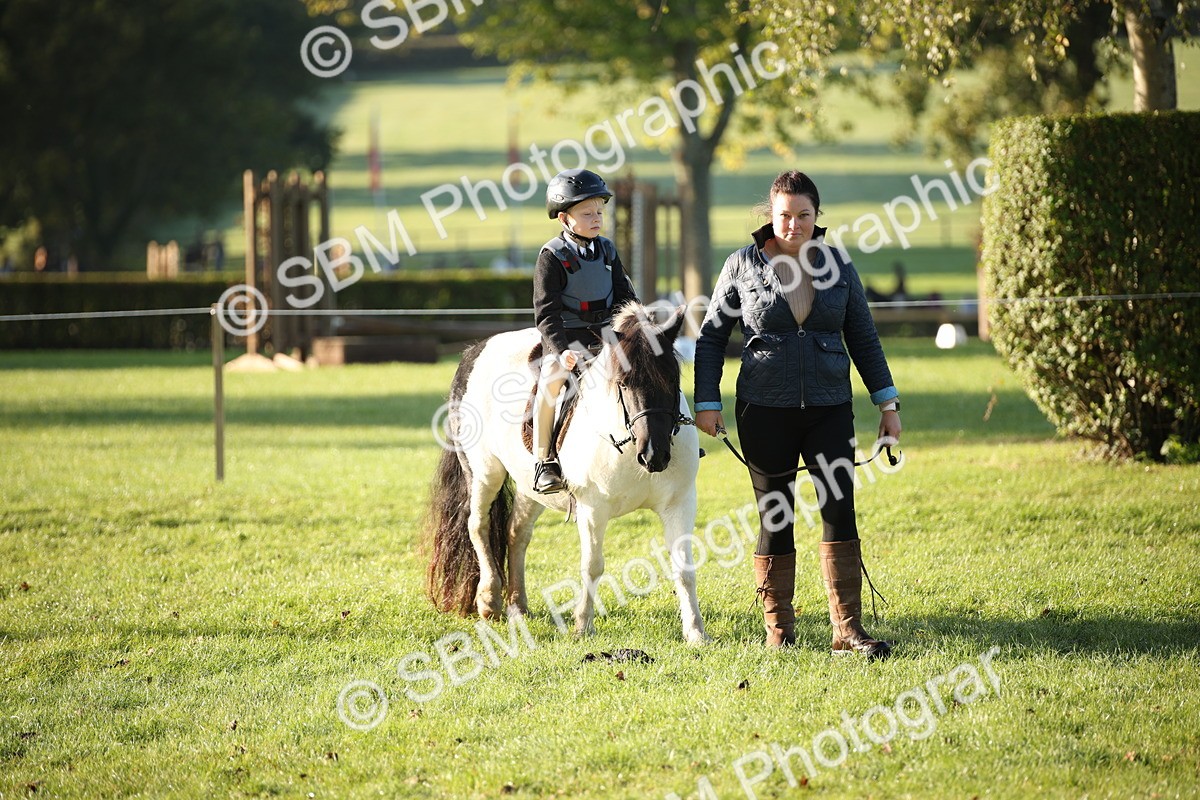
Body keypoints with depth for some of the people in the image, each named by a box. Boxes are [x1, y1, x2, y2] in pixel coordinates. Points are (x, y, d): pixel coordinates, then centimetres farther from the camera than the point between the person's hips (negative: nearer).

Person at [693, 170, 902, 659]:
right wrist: (707, 403, -2)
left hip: (829, 408, 1)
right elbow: (711, 337, 6)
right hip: (765, 411, -1)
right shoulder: (743, 266, 1)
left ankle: (847, 630, -8)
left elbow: (863, 337, 12)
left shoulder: (837, 265, 6)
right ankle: (778, 628, 15)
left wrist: (887, 402, 7)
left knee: (839, 511, -8)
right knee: (775, 520, 4)